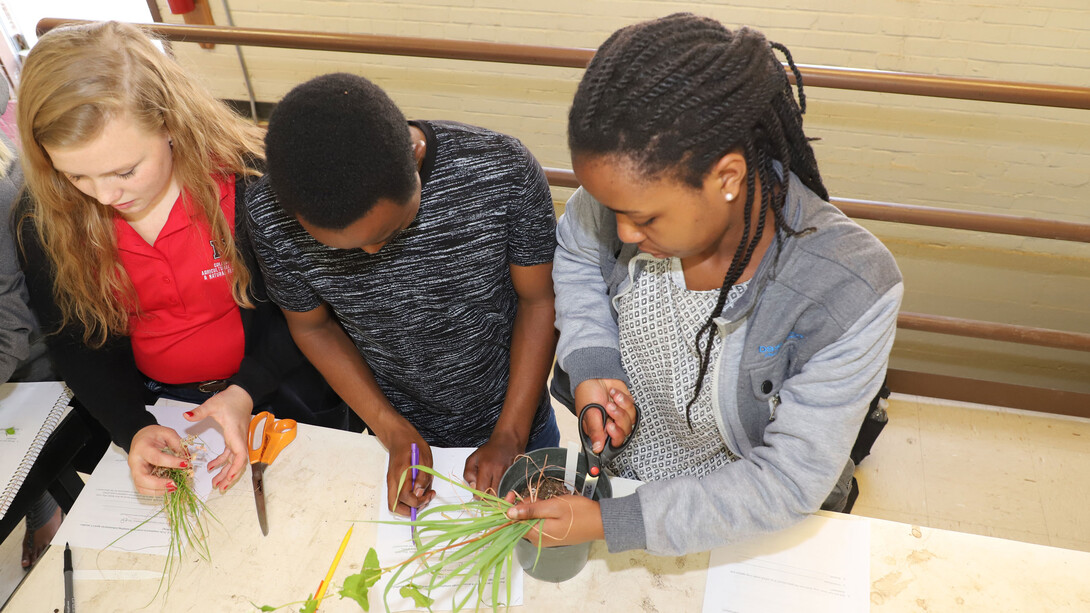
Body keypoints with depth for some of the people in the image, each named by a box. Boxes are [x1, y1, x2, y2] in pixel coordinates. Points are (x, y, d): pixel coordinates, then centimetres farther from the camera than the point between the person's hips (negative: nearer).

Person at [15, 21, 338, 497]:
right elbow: (73, 341, -1)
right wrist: (131, 429, -17)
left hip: (274, 396, -2)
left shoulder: (248, 180, -23)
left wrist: (247, 390, -25)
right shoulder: (45, 217, -12)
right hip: (150, 402, 3)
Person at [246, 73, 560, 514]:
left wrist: (509, 437, -16)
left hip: (513, 418, 0)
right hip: (398, 426, 1)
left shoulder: (504, 171, -31)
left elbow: (540, 299, -17)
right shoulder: (271, 216, -27)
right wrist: (396, 433, -14)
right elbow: (312, 326, -8)